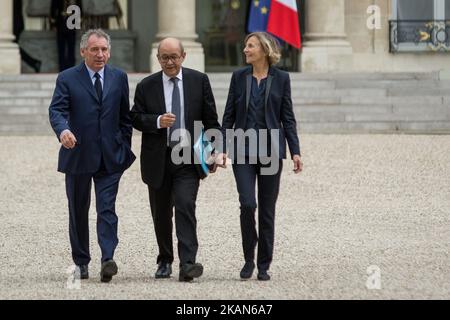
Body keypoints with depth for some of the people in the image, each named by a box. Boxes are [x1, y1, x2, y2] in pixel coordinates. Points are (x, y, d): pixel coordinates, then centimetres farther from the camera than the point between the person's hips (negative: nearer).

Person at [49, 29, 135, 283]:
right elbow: (57, 109, -11)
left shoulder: (119, 78, 8)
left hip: (110, 157, 0)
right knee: (78, 211, 9)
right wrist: (62, 130, -32)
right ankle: (81, 262, 19)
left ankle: (108, 259, -21)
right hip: (78, 155, 0)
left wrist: (124, 149, 6)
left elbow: (125, 116, 12)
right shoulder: (67, 78, 1)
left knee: (107, 209, -11)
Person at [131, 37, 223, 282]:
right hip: (158, 159, 2)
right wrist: (157, 121, -18)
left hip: (188, 157, -2)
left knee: (185, 207, -17)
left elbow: (210, 119, 6)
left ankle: (187, 264, -24)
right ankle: (165, 261, 28)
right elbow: (135, 118, 1)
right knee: (161, 214, 11)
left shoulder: (199, 81, 3)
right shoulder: (146, 86, 4)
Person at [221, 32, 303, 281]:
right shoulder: (239, 77, 6)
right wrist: (222, 148, 0)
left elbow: (287, 118, 4)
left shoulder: (280, 78, 3)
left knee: (267, 209, 3)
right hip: (243, 150, 0)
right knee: (247, 204, -13)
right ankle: (249, 259, 5)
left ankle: (264, 266, 11)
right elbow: (229, 115, 7)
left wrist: (295, 151, -3)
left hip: (271, 149, 0)